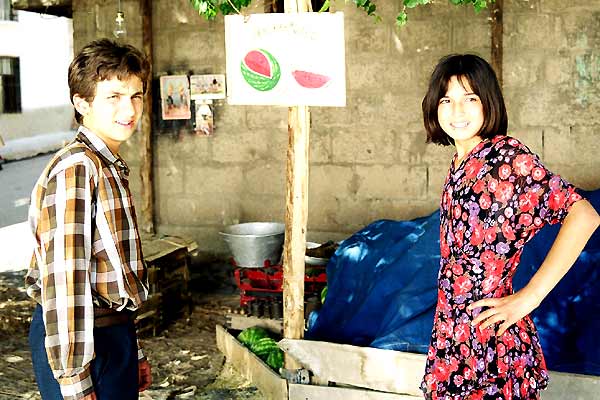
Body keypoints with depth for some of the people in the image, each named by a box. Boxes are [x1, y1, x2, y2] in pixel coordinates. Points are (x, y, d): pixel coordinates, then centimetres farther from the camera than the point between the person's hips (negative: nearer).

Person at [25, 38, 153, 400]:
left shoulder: (111, 167, 11)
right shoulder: (75, 169, -18)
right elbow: (64, 279, -23)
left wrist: (134, 353, 20)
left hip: (114, 329, 9)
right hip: (84, 339, -9)